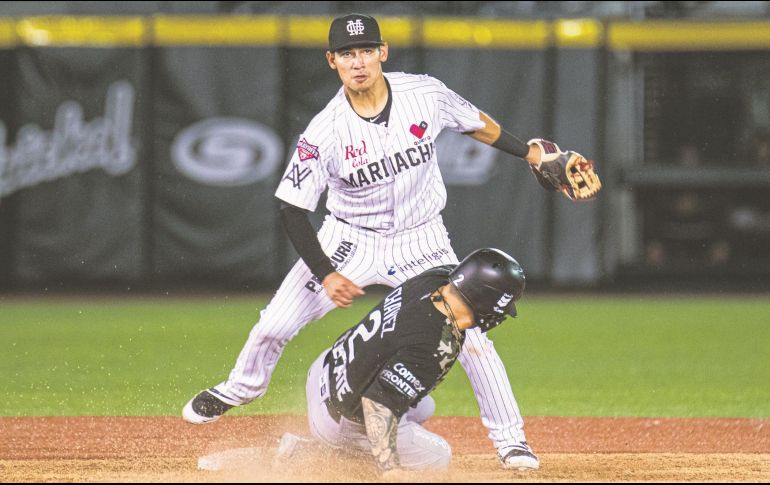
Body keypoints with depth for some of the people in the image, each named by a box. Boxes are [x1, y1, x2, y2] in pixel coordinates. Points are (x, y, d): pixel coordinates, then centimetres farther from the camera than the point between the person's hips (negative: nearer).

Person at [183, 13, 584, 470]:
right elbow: (294, 210, -14)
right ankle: (244, 385, 33)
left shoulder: (426, 94, -15)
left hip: (422, 242, 0)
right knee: (274, 327, -1)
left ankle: (511, 441, 3)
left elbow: (476, 122, 6)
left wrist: (530, 152, 8)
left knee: (471, 336, -12)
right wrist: (326, 274, -22)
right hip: (351, 241, 0)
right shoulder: (324, 132, -20)